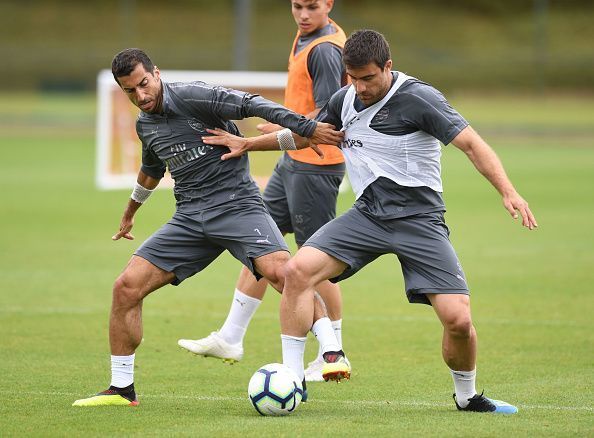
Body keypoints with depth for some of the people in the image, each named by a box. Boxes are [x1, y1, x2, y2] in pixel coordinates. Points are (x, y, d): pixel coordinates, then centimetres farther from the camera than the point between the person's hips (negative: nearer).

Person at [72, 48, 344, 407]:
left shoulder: (192, 97, -11)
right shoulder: (145, 125, 14)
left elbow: (252, 105, -19)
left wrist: (307, 129, -27)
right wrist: (130, 212, 49)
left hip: (236, 202, -6)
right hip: (190, 217, 6)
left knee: (281, 272, -31)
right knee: (127, 287, -5)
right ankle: (122, 389, 6)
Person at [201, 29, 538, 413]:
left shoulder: (418, 98, -13)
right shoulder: (346, 99, 6)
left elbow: (471, 143, -17)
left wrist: (508, 191, -30)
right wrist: (247, 144, 30)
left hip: (419, 220, -5)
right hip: (368, 215, 5)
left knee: (458, 319, -16)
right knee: (298, 270, -18)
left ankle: (468, 397, 14)